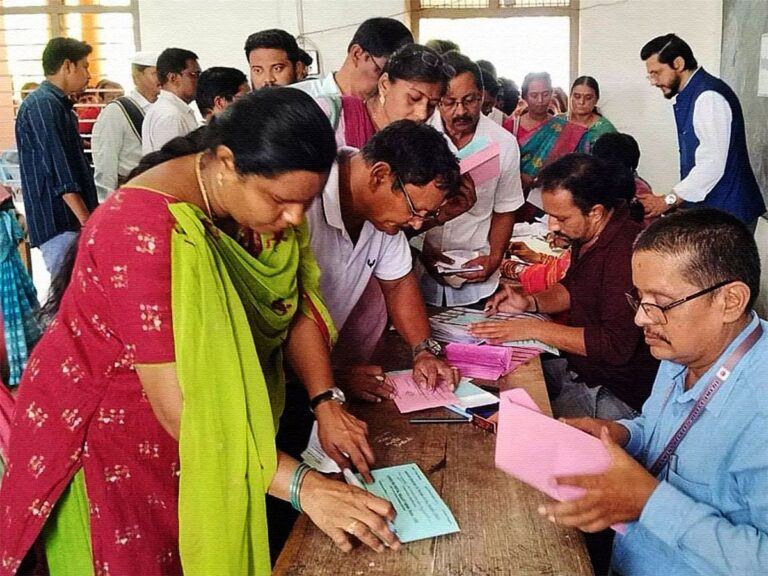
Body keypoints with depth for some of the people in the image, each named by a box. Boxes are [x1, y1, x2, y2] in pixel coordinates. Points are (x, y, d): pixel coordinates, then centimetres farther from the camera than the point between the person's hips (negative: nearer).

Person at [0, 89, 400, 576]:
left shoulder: (268, 197, -10)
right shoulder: (144, 229, -32)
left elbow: (300, 306, -2)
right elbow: (179, 409, -34)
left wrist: (327, 405, -15)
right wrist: (301, 485, -35)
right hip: (104, 430, -6)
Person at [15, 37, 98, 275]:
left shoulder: (57, 104, 19)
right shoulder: (42, 105, -12)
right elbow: (59, 174, -19)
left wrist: (89, 215, 23)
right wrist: (86, 221, -22)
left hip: (71, 220, 10)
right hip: (59, 224, -10)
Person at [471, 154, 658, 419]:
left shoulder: (626, 254, -29)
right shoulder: (586, 235, 2)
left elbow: (616, 346, -29)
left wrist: (534, 329, -24)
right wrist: (530, 302, 1)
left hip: (614, 394, -9)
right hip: (576, 367, 9)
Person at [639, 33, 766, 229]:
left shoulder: (709, 97, -16)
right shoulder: (687, 97, 13)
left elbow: (712, 165, -22)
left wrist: (669, 200, -17)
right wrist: (673, 199, 10)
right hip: (708, 212, 9)